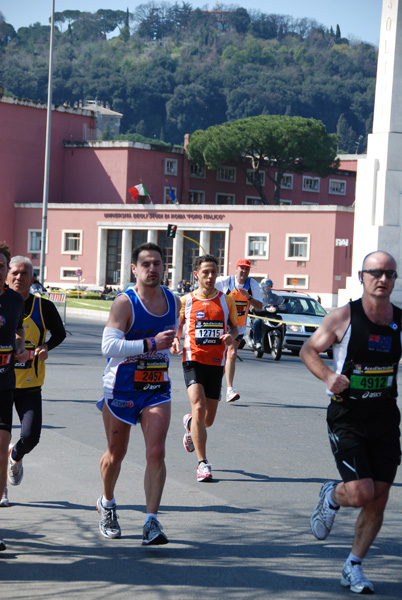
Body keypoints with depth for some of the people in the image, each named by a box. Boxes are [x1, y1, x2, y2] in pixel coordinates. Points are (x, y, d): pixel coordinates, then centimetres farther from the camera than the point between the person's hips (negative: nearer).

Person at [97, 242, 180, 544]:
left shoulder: (174, 301, 4)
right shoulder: (125, 303, -14)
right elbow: (108, 345, -25)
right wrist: (150, 344, -29)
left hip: (157, 389, 3)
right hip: (121, 388, -3)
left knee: (156, 453, -13)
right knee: (116, 454, 12)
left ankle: (152, 521, -11)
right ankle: (107, 504, 39)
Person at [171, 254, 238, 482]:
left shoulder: (226, 301, 6)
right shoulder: (186, 301, 3)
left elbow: (235, 327, 15)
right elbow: (178, 327, 15)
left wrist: (231, 336, -8)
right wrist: (175, 341, -7)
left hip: (216, 363, 2)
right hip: (193, 360, -2)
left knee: (208, 419, 8)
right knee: (199, 407, -20)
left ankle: (190, 424, 46)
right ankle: (203, 463, -15)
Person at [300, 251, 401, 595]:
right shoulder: (343, 317, -8)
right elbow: (308, 350, 3)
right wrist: (328, 376, -16)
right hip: (347, 419, -4)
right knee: (361, 493, -15)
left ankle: (354, 567, 22)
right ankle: (331, 497, 21)